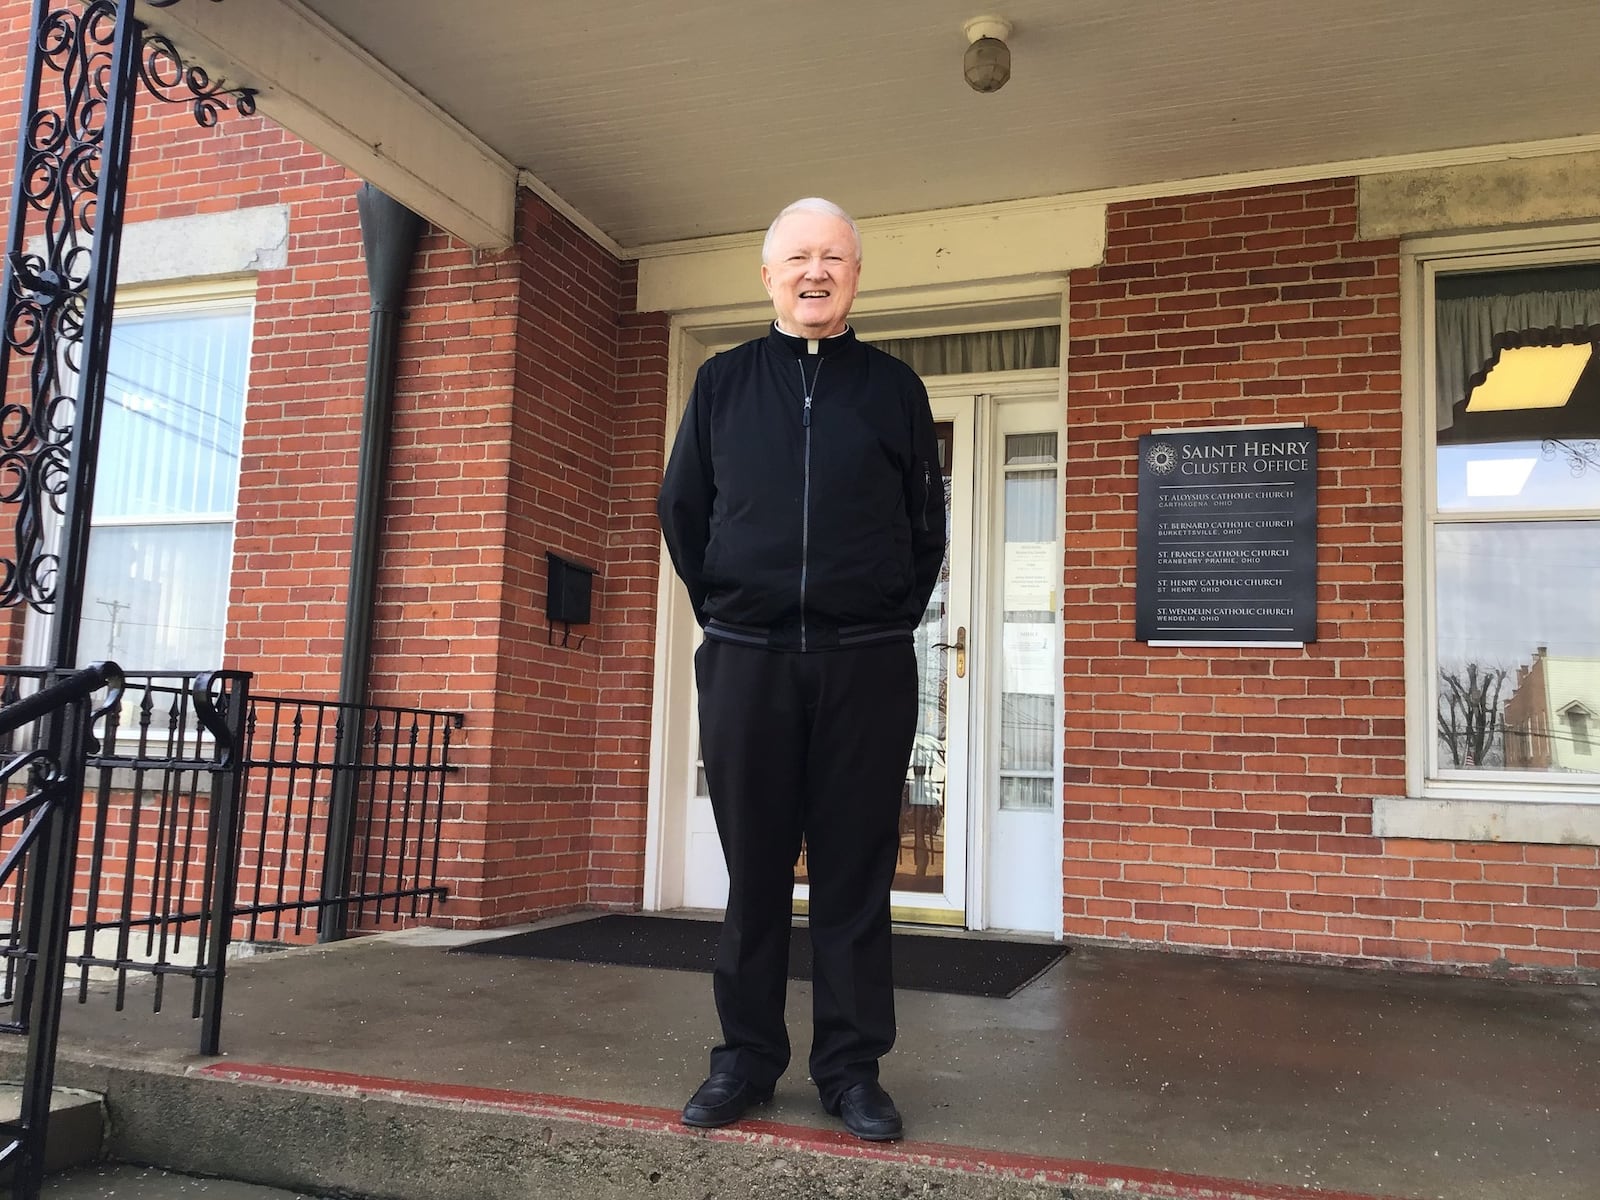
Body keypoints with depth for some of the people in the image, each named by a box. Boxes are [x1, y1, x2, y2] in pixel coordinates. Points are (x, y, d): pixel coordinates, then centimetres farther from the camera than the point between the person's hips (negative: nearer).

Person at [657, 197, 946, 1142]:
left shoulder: (895, 386, 9)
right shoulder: (723, 382, 10)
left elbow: (927, 524, 11)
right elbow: (682, 511, 13)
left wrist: (890, 621, 6)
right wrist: (724, 611, 9)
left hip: (867, 665, 0)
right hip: (745, 660, 1)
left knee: (856, 870, 4)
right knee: (754, 868, 7)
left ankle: (852, 1068, 14)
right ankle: (746, 1058, 19)